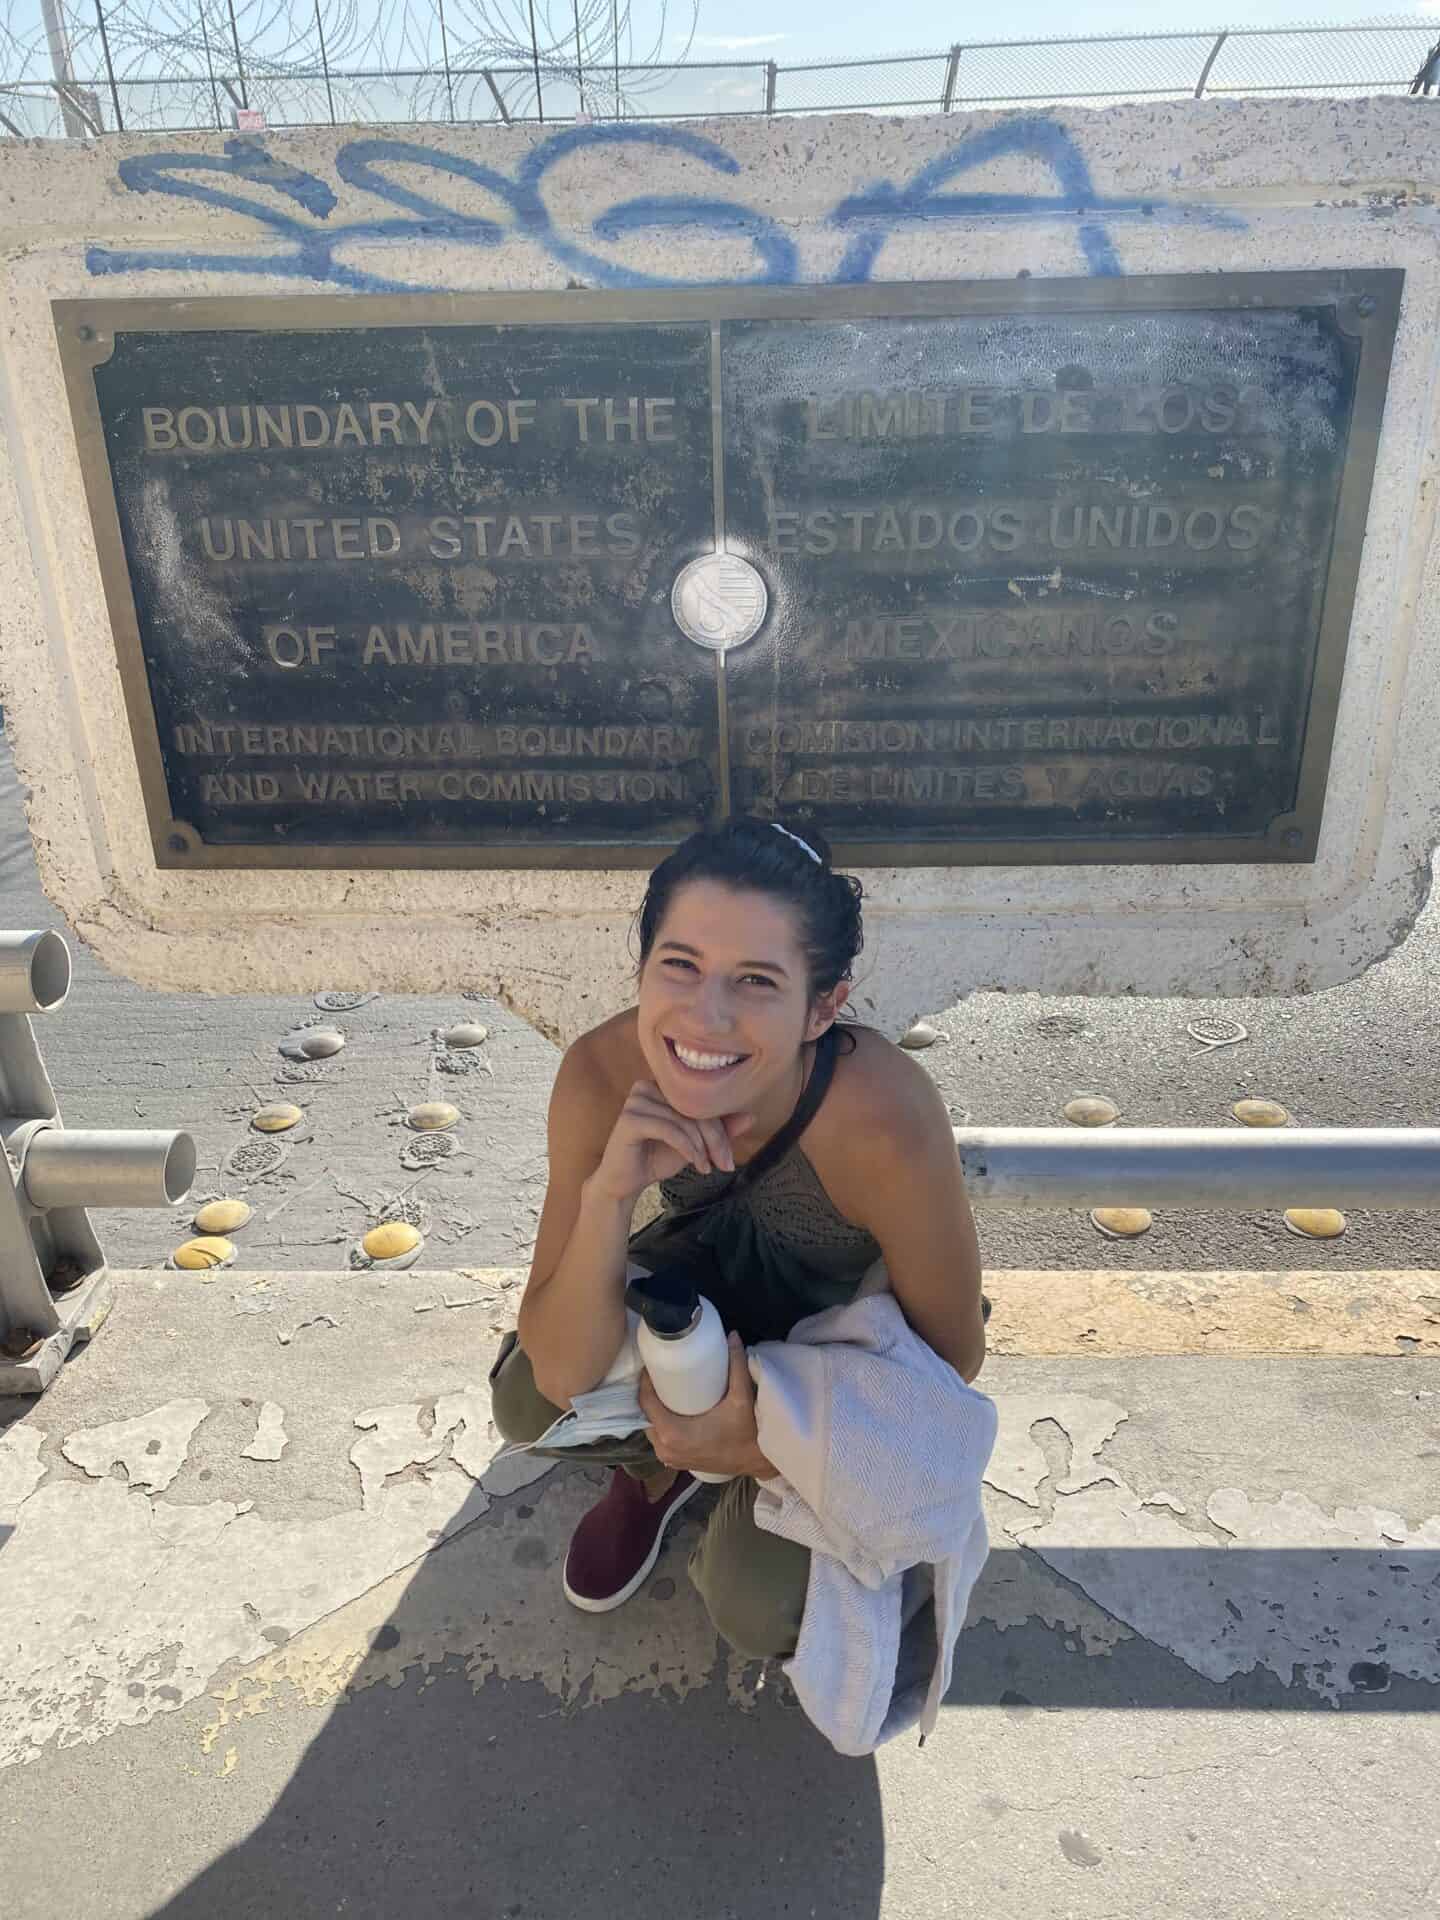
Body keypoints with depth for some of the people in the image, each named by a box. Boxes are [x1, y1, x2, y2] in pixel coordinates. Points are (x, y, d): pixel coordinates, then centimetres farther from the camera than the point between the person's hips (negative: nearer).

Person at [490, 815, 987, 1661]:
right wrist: (608, 1193, -41)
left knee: (758, 1607, -18)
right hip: (721, 1266, 3)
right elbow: (564, 1373, -25)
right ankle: (660, 1465, 17)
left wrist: (761, 1449, -21)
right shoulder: (602, 1075, -29)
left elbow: (953, 1354, -19)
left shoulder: (884, 1124, -40)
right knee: (525, 1402, -15)